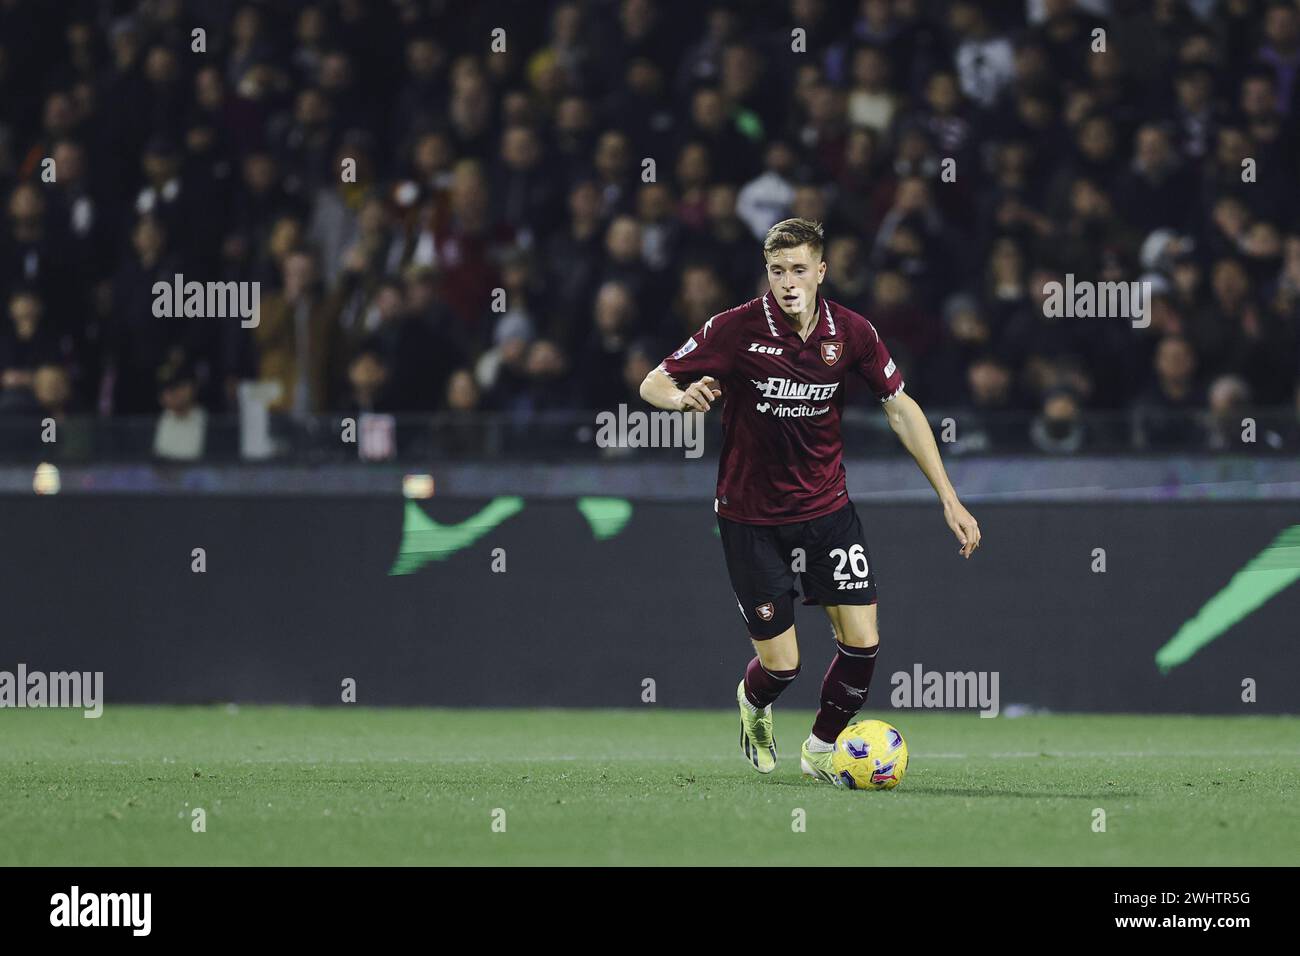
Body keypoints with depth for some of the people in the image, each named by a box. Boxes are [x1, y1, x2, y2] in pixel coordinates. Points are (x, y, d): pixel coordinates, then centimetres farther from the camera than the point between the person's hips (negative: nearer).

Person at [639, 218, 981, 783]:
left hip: (827, 508, 3)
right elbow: (653, 384, -10)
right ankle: (754, 704, 36)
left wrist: (948, 498, -2)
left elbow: (900, 408, 2)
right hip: (751, 518, -3)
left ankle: (820, 750, 19)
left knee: (861, 642, -8)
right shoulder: (736, 329, -15)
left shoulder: (851, 332, -7)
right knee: (781, 663, -3)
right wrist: (683, 396, -36)